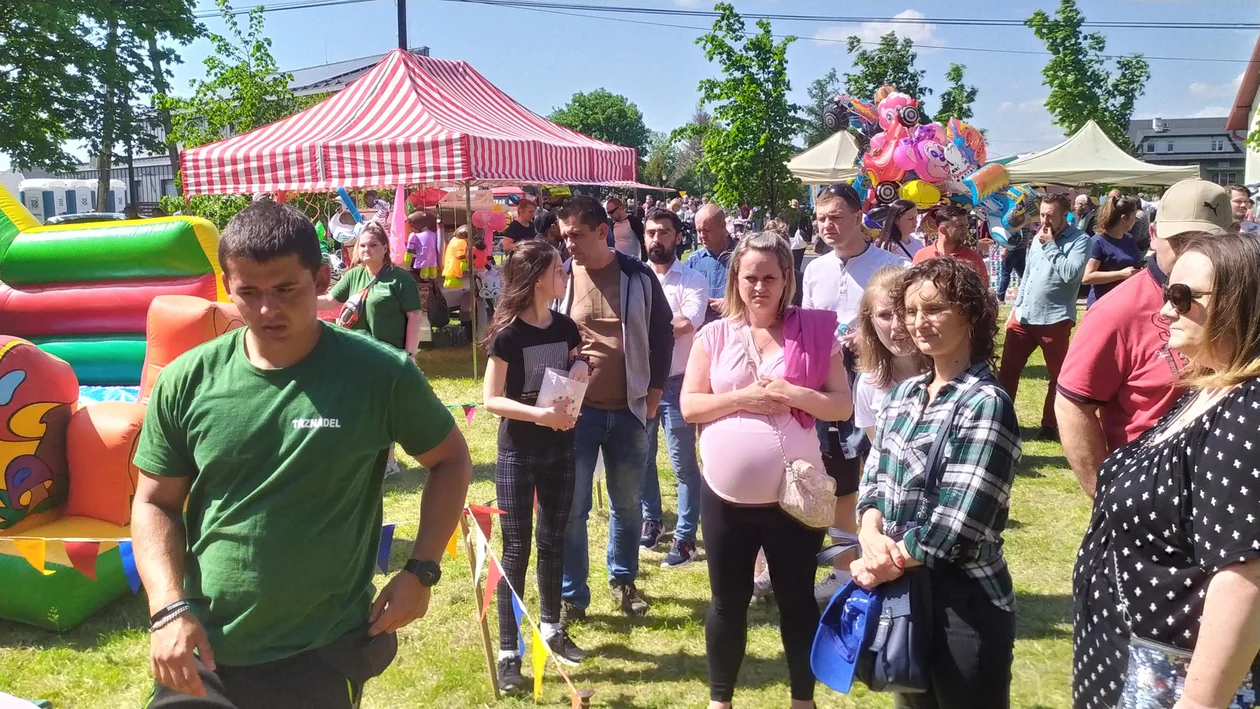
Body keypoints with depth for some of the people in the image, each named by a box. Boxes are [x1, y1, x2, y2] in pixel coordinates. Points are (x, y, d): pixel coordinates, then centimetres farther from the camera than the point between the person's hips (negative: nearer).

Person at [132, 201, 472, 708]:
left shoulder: (380, 374, -12)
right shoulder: (187, 380, -5)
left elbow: (451, 460, 2)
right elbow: (154, 502, 4)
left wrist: (422, 570, -5)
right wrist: (169, 608, -9)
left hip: (326, 653, -2)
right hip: (200, 656, 2)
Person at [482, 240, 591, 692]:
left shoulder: (566, 327, 2)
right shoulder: (508, 334, -14)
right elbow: (491, 399, -14)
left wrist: (581, 370, -7)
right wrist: (538, 414, -26)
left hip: (560, 450, 5)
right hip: (517, 453, -5)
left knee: (553, 541, 16)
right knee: (516, 548, 0)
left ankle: (551, 628, 34)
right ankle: (508, 651, 11)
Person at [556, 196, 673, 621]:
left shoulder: (639, 276, -2)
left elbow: (662, 334, 7)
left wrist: (654, 392, 3)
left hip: (629, 409, 1)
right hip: (576, 409, -1)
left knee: (627, 503, 14)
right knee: (572, 507, 3)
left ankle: (623, 579, 33)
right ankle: (572, 594, 16)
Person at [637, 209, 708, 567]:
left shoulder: (693, 280, -4)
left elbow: (687, 324, -17)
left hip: (676, 383, -3)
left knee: (683, 463, 1)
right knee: (641, 457, 15)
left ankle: (686, 538, 11)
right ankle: (651, 520, 34)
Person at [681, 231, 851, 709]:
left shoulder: (815, 331, -2)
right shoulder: (714, 336, 0)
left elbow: (842, 406, -2)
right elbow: (689, 406, -1)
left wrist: (794, 394, -18)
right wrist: (741, 398, -15)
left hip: (793, 493, -1)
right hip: (726, 494, 1)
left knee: (797, 600, 14)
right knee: (728, 601, 15)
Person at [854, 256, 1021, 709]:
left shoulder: (986, 404, -18)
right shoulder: (903, 392, 5)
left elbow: (956, 525, -22)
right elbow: (874, 477, 5)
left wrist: (883, 564, -14)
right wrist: (872, 536, -14)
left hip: (964, 605, -7)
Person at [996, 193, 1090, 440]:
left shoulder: (1079, 241, -8)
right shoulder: (1038, 238, 14)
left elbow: (1071, 274, -23)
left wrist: (1051, 245, -16)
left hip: (1054, 320, -6)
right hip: (1023, 316, 6)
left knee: (1058, 376, 7)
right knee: (1007, 370, 7)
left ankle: (1050, 424, 18)